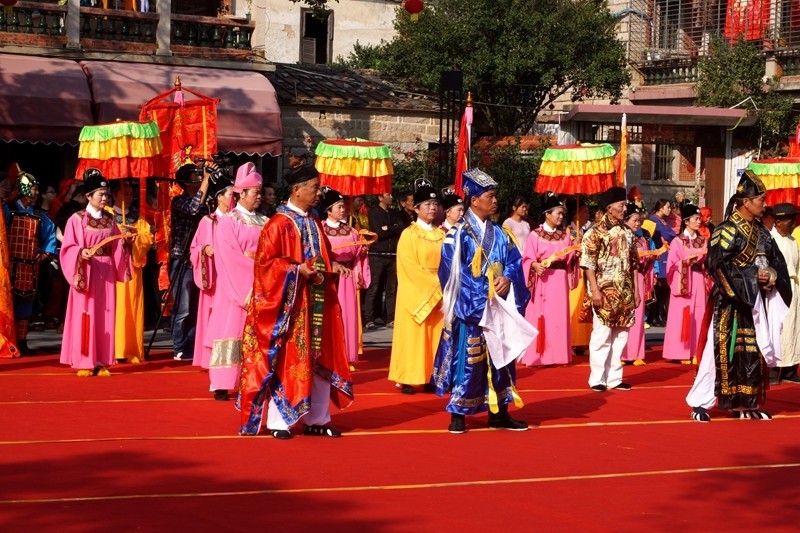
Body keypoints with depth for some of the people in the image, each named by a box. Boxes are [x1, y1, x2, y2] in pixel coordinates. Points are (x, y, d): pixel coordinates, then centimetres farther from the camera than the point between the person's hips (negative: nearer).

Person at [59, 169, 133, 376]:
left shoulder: (109, 220, 12)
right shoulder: (77, 219, -3)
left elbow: (115, 248, 15)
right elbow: (69, 249, -8)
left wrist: (124, 242, -4)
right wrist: (81, 253, -25)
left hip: (106, 273, 5)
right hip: (86, 272, -5)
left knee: (105, 316, 3)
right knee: (86, 315, -5)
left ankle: (101, 362, 7)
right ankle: (84, 363, -2)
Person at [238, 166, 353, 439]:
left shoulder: (314, 223, 12)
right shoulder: (279, 224, -11)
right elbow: (265, 261, -14)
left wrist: (332, 266, 2)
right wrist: (296, 269, -22)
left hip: (316, 302, 8)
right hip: (289, 303, -7)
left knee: (319, 360, 9)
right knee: (285, 360, -3)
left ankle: (317, 419, 16)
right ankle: (279, 421, 4)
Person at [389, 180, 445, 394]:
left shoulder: (441, 235, 11)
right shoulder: (408, 235, -5)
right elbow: (411, 268, -11)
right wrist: (434, 284, -14)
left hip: (439, 294, 5)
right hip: (416, 293, -5)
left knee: (436, 335, 2)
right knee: (414, 336, -5)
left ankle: (432, 377, 5)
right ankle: (409, 379, -2)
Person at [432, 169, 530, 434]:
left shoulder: (498, 233, 13)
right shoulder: (459, 234, -6)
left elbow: (514, 260, 9)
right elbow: (453, 270, -12)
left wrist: (508, 278, -13)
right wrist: (482, 292, -18)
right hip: (470, 308, -6)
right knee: (467, 358, -5)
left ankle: (499, 413, 17)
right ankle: (458, 414, 3)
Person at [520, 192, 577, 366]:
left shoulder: (565, 236, 13)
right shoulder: (535, 235, 0)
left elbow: (569, 260, 12)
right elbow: (528, 259, -6)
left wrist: (575, 255, -8)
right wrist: (535, 265, -26)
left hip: (560, 279, 4)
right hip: (542, 279, -4)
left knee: (559, 316, 3)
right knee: (541, 316, -4)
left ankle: (558, 355, 6)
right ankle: (539, 356, -1)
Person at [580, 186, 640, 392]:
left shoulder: (627, 233, 12)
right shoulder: (595, 232, -7)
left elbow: (632, 265, 17)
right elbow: (588, 264, -11)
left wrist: (635, 290, 12)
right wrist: (595, 290, -18)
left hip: (624, 293, 6)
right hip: (605, 292, -6)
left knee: (620, 336, 8)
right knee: (601, 336, -3)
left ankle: (614, 377, 15)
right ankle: (597, 379, 3)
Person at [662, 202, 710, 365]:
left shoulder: (703, 241, 12)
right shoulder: (677, 241, -1)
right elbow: (673, 265, -6)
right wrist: (687, 262, -18)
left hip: (699, 282, 4)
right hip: (683, 283, -4)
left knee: (698, 316, 1)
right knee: (683, 316, -6)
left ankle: (695, 353, 5)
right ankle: (682, 353, -3)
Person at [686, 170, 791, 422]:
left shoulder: (761, 232, 12)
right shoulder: (727, 231, -11)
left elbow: (777, 261, 16)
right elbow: (716, 265, -18)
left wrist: (771, 277, -7)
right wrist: (750, 279, -19)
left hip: (755, 301, 7)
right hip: (731, 304, -7)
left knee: (753, 352, 9)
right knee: (722, 351, -8)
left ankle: (746, 405, 18)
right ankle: (700, 404, -2)